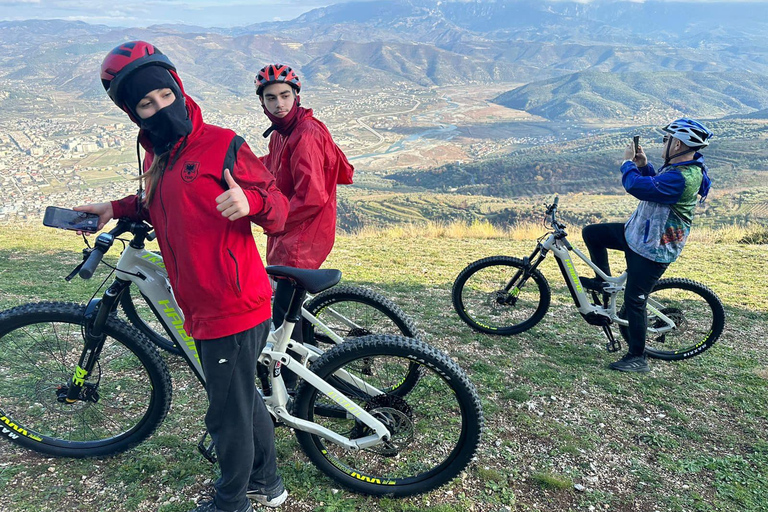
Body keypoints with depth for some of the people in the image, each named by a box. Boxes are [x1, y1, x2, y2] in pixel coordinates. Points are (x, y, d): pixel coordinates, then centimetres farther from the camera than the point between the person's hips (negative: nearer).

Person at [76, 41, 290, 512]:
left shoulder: (222, 145, -13)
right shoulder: (157, 157, 11)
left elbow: (279, 211, -14)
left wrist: (250, 201, -36)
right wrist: (117, 207, 15)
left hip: (232, 310, -9)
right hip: (208, 311, 9)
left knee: (228, 416, 7)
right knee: (242, 397, 23)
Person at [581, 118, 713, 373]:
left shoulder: (682, 178, -29)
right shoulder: (679, 166, 5)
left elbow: (639, 187, -35)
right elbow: (655, 182, 20)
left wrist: (628, 162, -17)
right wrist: (643, 164, 2)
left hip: (652, 248, -10)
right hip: (639, 233, 10)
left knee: (634, 300, -3)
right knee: (591, 233, 10)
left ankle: (637, 358, 10)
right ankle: (603, 280, 27)